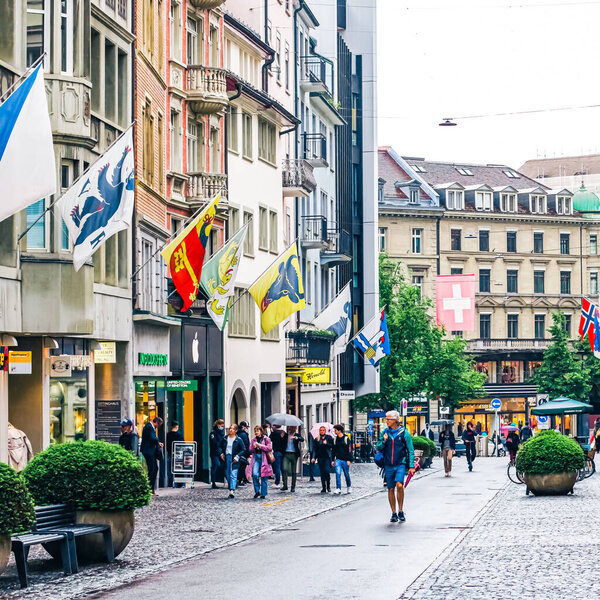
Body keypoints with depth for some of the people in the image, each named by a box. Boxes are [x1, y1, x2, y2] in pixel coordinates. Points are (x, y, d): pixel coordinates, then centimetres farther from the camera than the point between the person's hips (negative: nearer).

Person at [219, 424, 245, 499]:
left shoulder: (238, 440, -2)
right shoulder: (225, 439, 8)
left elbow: (243, 450, 1)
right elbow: (221, 447, 23)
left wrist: (237, 456, -10)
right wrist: (222, 453, 7)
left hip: (234, 459, -4)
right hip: (226, 458, 4)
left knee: (233, 475, -14)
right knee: (227, 475, 7)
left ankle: (232, 490, -24)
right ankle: (231, 488, 18)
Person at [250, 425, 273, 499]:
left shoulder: (266, 439, 2)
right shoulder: (254, 439, 15)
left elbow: (269, 448, -7)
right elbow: (251, 450, 17)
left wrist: (259, 445, -10)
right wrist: (253, 447, -5)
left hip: (264, 459, -3)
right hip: (256, 458, 3)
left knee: (264, 477, 0)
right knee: (255, 474, -17)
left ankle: (263, 494, 9)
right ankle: (257, 491, -1)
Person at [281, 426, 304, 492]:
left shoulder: (297, 435, 4)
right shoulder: (285, 435, 11)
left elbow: (302, 439, -14)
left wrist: (295, 437, -31)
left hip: (294, 454, -1)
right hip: (286, 454, 1)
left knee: (293, 471, 4)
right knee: (284, 469, -15)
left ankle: (293, 487, 12)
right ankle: (285, 485, -13)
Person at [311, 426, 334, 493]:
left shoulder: (329, 437, 6)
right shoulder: (316, 439, 10)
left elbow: (333, 446, 4)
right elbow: (314, 449, 7)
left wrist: (327, 444, -11)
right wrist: (313, 457, -3)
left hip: (327, 457, -2)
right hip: (320, 457, 2)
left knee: (326, 471, -16)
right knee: (322, 473, 1)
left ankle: (328, 485, 4)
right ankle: (323, 488, 6)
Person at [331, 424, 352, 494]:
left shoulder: (346, 439, -4)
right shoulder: (335, 439, 9)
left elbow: (349, 450, -6)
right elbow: (333, 450, 16)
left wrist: (349, 460, -11)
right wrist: (332, 460, 12)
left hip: (345, 460, -3)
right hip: (338, 459, 3)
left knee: (346, 475, 8)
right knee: (338, 473, -13)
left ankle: (349, 487, 28)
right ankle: (338, 489, -12)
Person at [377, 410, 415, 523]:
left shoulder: (404, 433, -1)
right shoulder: (385, 432, 7)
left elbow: (410, 450, 1)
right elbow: (379, 448, 9)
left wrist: (411, 466, -4)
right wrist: (384, 441, -12)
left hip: (400, 464, -3)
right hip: (388, 465, 3)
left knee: (399, 485, -21)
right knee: (391, 489, 5)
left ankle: (400, 511, -8)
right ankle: (394, 513, 15)